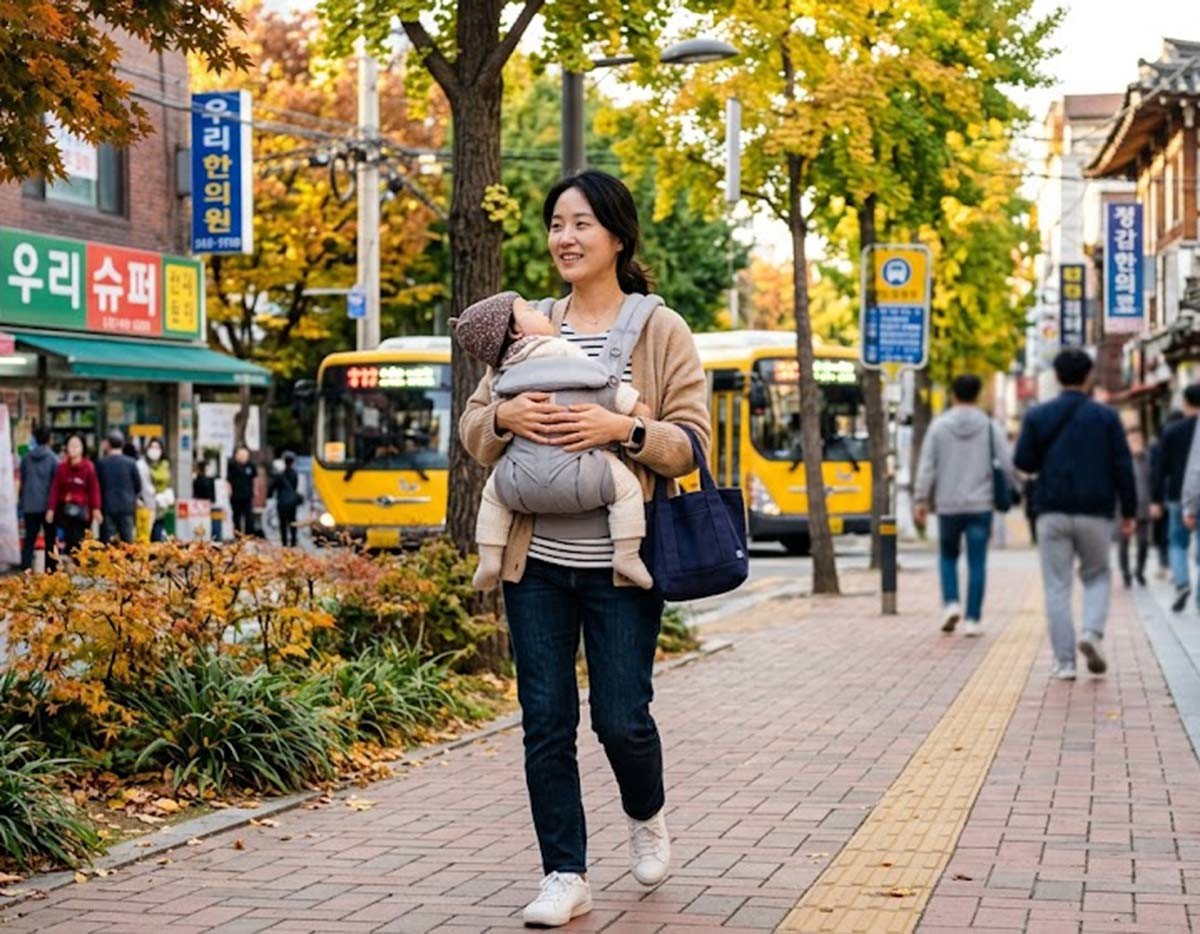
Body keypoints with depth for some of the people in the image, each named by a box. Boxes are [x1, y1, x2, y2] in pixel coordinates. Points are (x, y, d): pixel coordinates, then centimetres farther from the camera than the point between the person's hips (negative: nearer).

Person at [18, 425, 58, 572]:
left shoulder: (26, 458, 3)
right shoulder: (52, 459, -9)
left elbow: (22, 482, 11)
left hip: (29, 506, 3)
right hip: (47, 505, -3)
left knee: (29, 538, 3)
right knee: (50, 539, 8)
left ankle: (25, 569, -11)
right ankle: (50, 570, 8)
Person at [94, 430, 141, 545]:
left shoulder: (101, 463, -3)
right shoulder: (131, 463, -2)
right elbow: (138, 486, 4)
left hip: (107, 507, 0)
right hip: (127, 507, 0)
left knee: (107, 544, 1)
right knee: (127, 543, 3)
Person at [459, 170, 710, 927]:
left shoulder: (661, 331, 0)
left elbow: (691, 444, -4)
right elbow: (473, 426, 12)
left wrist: (623, 430, -21)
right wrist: (505, 416, -11)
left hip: (619, 565, -3)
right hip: (537, 560, 3)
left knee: (621, 718, 1)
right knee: (546, 721, 3)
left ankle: (647, 816, 33)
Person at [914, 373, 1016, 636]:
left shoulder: (939, 426, -1)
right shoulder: (990, 427, -2)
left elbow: (927, 466, -4)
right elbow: (1008, 464, -4)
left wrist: (921, 500, 1)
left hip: (948, 506, 1)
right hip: (980, 506, -1)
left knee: (948, 556, 19)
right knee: (977, 563, 4)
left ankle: (951, 603, 0)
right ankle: (973, 619, 2)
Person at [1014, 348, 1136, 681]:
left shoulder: (1037, 416, 0)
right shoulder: (1106, 417, 0)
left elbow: (1023, 462, -1)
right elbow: (1123, 466, -2)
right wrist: (1128, 511, 4)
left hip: (1053, 514, 0)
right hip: (1095, 515, 0)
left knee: (1057, 587, 5)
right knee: (1097, 576, 18)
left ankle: (1065, 661, 1)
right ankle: (1092, 632, -6)